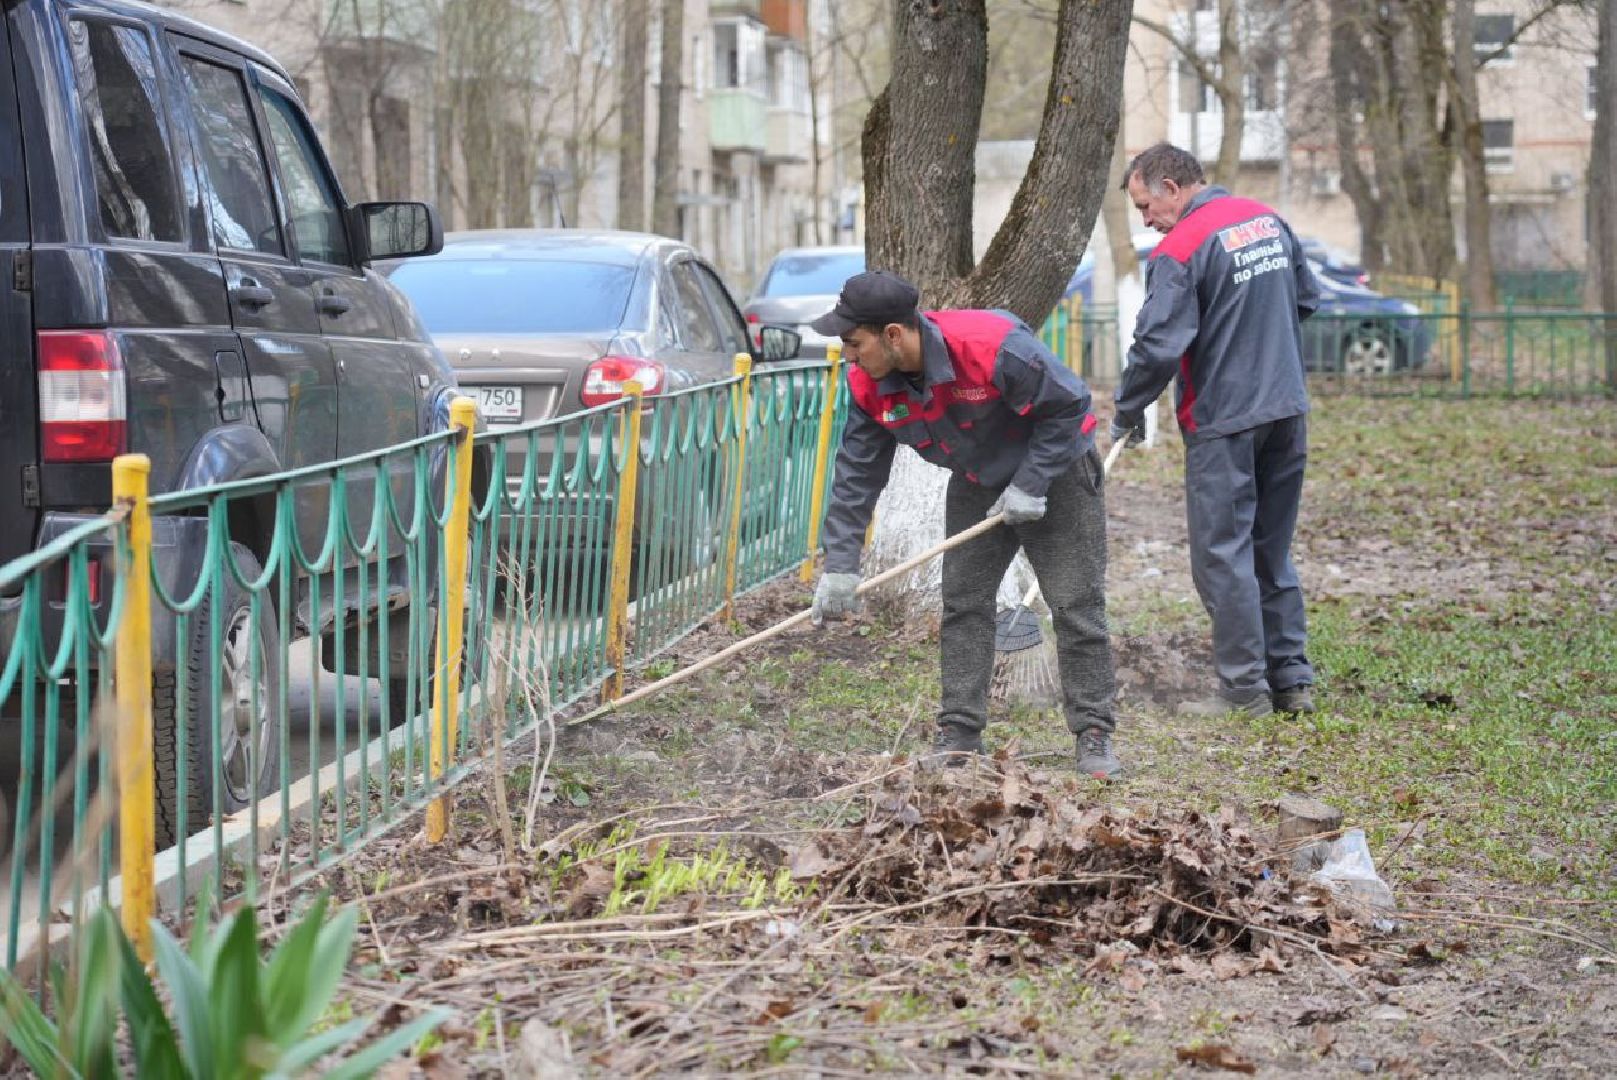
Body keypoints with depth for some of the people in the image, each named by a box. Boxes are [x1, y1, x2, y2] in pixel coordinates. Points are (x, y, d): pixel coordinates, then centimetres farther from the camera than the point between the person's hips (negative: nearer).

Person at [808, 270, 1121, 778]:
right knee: (963, 603, 2)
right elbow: (857, 474, -8)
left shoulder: (991, 346, -37)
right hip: (978, 485, 6)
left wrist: (1030, 487, -24)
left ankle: (1094, 735, 2)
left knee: (1076, 605, -6)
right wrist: (839, 566, -10)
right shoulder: (869, 384, -16)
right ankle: (959, 735, 9)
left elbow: (1069, 405, -25)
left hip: (1056, 473, -5)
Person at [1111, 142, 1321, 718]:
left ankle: (1245, 688, 2)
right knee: (1273, 551, 15)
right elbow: (1307, 299, 19)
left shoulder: (1179, 250, -15)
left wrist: (1126, 414, -6)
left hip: (1222, 420, -8)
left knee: (1223, 554, 1)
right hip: (1288, 411, 8)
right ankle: (1292, 681, 17)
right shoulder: (1270, 221, 9)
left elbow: (1156, 347, -19)